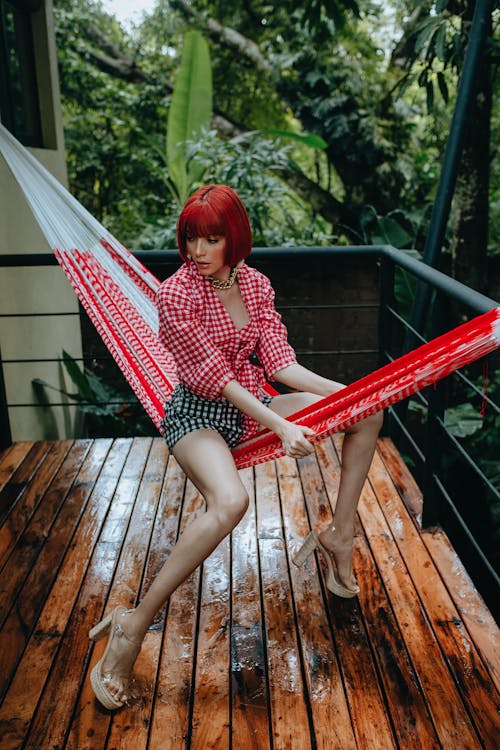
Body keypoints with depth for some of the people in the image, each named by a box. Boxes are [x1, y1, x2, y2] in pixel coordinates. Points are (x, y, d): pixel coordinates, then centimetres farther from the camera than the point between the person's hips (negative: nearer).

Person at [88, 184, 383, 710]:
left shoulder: (256, 285, 3)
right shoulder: (175, 295, -15)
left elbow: (279, 363, 2)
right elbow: (215, 376, -18)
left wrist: (346, 391, -6)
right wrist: (280, 426, -25)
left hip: (252, 407, 7)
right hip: (198, 414, -7)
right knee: (230, 501, -39)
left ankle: (339, 533, 3)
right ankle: (134, 626, -25)